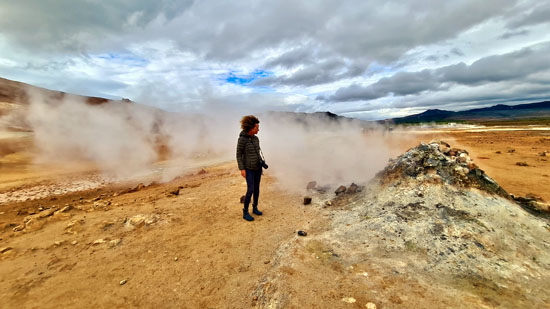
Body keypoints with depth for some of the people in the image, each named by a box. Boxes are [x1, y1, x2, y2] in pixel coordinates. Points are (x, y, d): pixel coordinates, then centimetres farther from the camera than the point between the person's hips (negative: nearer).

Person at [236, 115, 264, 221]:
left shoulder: (256, 138, 4)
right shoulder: (242, 139, -16)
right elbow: (238, 155, -13)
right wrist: (242, 169, -17)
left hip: (258, 167, 7)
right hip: (248, 168, -7)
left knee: (257, 188, 11)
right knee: (250, 190, -10)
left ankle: (255, 208, 28)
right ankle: (245, 212, 6)